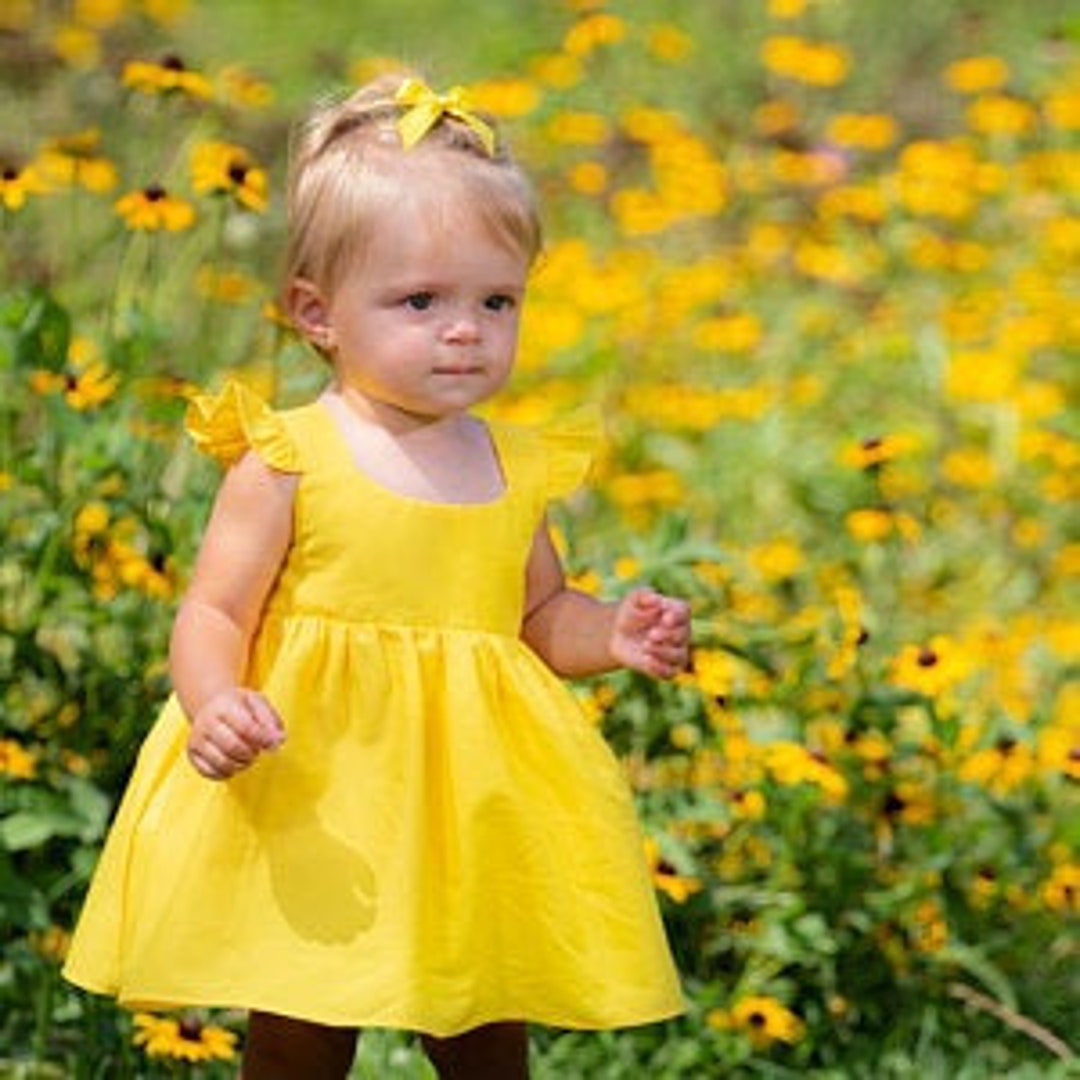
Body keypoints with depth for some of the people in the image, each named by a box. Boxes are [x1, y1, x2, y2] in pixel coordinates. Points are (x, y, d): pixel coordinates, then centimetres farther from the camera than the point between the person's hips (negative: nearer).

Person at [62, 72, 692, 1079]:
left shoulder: (518, 467, 5)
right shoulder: (286, 461, -10)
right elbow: (213, 616, -10)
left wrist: (611, 633, -2)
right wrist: (216, 705, -30)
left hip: (476, 820, 4)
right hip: (313, 812, -4)